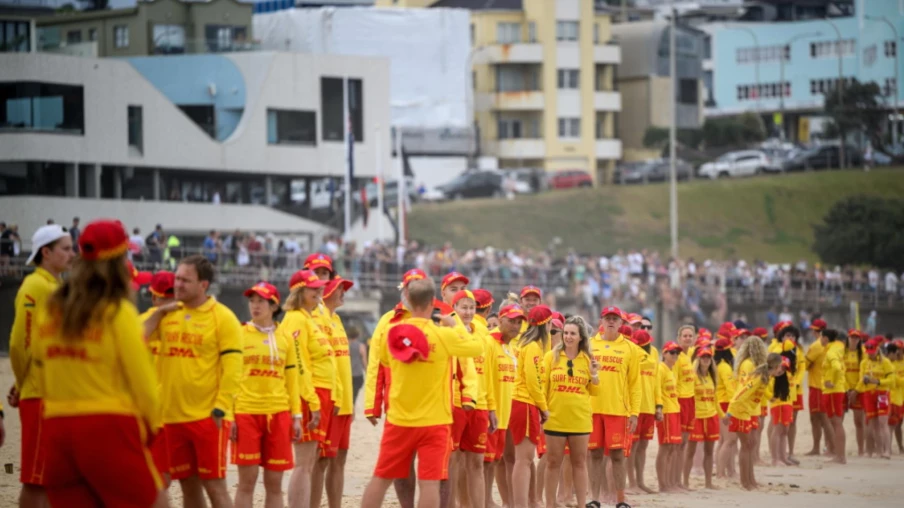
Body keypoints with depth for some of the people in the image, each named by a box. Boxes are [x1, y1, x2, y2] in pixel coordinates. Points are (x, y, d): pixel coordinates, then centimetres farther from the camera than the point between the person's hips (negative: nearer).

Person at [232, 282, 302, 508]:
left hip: (278, 414, 3)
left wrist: (296, 416, 8)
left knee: (274, 483, 5)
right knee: (247, 481, -3)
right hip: (246, 413, -3)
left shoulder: (284, 339, 10)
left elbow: (292, 381, 14)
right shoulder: (240, 335, 2)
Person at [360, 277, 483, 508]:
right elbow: (478, 347, 5)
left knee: (381, 478, 10)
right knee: (430, 481, -3)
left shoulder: (393, 333, -1)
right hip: (434, 421, -3)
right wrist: (454, 327, 16)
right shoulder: (444, 335, -10)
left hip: (399, 420, 3)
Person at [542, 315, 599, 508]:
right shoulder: (551, 357, 0)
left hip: (580, 419, 1)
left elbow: (594, 391, 11)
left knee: (580, 463, 7)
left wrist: (594, 375, -7)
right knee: (553, 463, 4)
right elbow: (542, 386, 0)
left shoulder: (587, 360, 5)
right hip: (555, 418, -1)